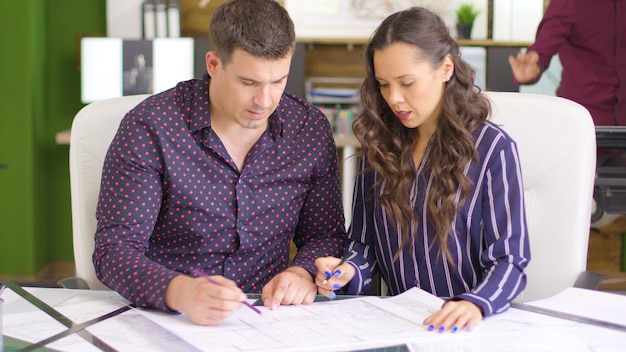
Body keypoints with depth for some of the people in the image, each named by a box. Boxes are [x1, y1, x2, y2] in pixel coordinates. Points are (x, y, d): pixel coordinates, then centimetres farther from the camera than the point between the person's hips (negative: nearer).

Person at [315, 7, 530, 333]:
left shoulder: (492, 149, -2)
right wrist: (348, 271, -6)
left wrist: (476, 305, -26)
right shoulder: (379, 147, 10)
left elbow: (508, 260, -7)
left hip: (463, 327, -2)